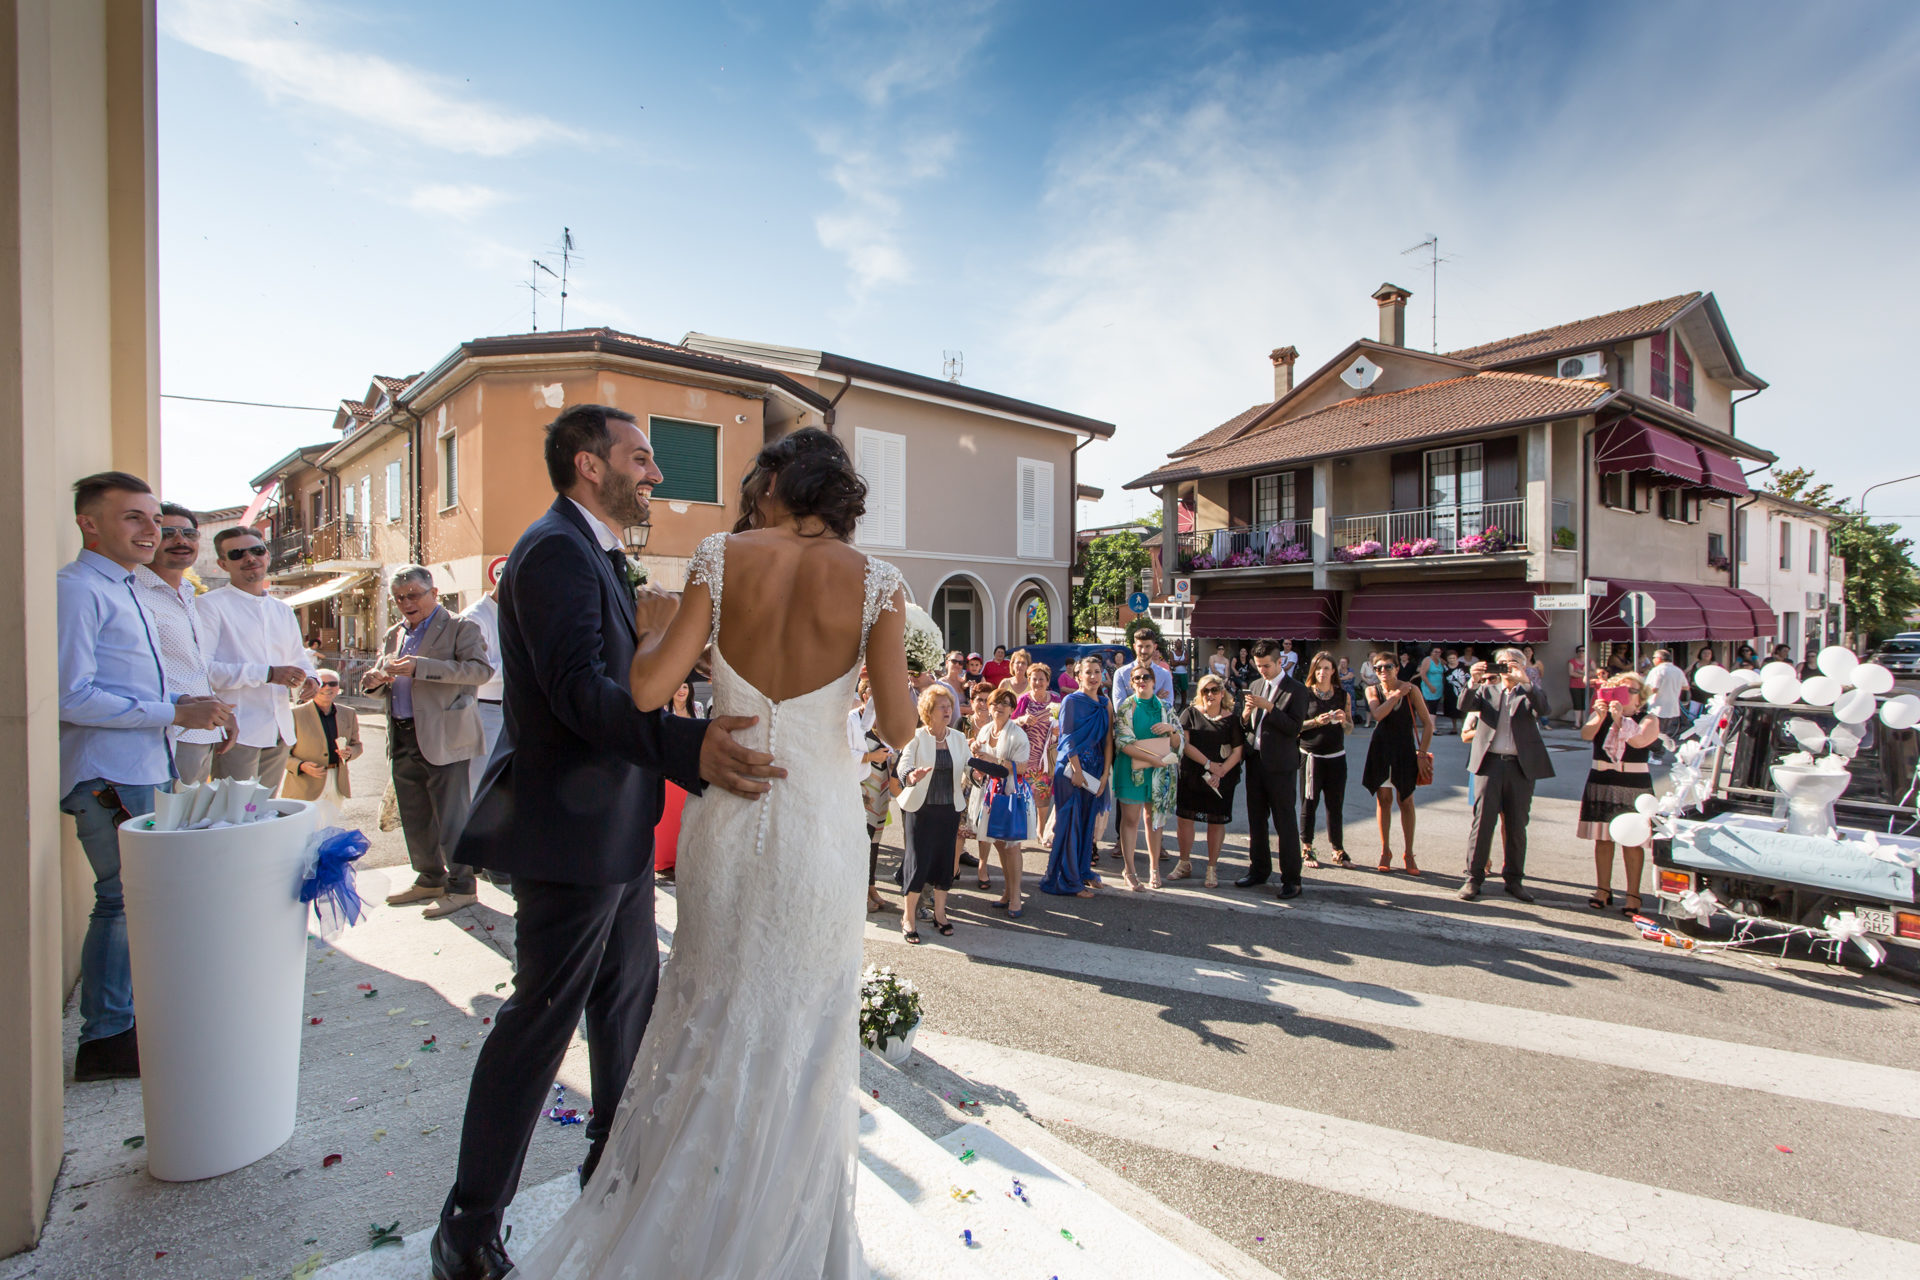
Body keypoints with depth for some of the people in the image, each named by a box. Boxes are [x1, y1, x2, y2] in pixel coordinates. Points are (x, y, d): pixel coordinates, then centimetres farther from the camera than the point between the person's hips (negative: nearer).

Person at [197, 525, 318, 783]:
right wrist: (268, 674, -21)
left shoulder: (283, 611, 19)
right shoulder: (209, 605, -3)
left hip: (279, 734, 6)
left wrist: (309, 678, 0)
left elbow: (299, 658, 24)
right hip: (236, 733, -6)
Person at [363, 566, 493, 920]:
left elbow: (480, 670, -20)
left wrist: (420, 667, -26)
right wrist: (374, 680, 0)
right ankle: (429, 879, 31)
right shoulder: (394, 634, 18)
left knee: (451, 817, -2)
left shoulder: (461, 628, -5)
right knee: (414, 818, 16)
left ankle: (462, 887, 8)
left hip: (442, 738, -8)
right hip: (403, 740, 8)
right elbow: (382, 678, 25)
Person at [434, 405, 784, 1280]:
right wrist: (691, 748, -40)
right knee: (541, 1019, 4)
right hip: (571, 833, -10)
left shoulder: (593, 555, 15)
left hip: (614, 829, 10)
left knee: (630, 997, 21)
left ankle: (615, 1159, 41)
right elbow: (580, 690, -31)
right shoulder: (556, 551, -18)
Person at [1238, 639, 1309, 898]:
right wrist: (1245, 714, -8)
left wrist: (1268, 707, -23)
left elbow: (1294, 727, -17)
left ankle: (1291, 880, 9)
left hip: (1280, 764, -7)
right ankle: (1259, 871, 27)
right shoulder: (1256, 685, 13)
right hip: (1255, 760, 7)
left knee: (1286, 823, 0)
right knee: (1256, 820, 14)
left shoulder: (1296, 689, -8)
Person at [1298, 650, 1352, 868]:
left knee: (1336, 805, 5)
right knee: (1309, 804, 4)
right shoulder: (1304, 693, -3)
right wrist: (1316, 722, -19)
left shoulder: (1342, 695, 5)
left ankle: (1338, 851, 16)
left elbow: (1350, 728, 10)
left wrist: (1343, 720, -11)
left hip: (1336, 757, 2)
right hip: (1311, 756, -2)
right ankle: (1306, 849, 16)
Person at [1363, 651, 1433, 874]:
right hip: (1381, 749, 1)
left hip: (1405, 749, -1)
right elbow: (1377, 714, -19)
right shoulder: (1373, 690, 0)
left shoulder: (1411, 689, -5)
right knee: (1383, 799, 6)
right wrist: (1397, 694, -16)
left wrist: (1422, 752, -9)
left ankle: (1408, 854, 12)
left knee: (1406, 801, 2)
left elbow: (1427, 723, -4)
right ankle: (1385, 851, 15)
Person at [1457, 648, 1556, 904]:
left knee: (1517, 826, 8)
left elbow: (1542, 707, -14)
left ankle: (1514, 880, 20)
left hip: (1522, 766, 1)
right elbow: (1465, 705, -7)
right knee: (1482, 821, -3)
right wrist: (1474, 681, -24)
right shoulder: (1487, 690, 10)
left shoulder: (1528, 693, 8)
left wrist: (1523, 681, -26)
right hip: (1491, 763, -1)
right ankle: (1473, 878, 3)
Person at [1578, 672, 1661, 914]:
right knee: (1602, 838, 5)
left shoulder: (1648, 720, 2)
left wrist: (1619, 719, -29)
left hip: (1634, 786, -2)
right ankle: (1603, 890, 11)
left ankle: (1633, 895, 3)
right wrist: (1600, 717, -26)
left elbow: (1639, 740, -18)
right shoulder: (1601, 714, 9)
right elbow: (1586, 734, -10)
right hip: (1601, 783, 3)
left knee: (1632, 841, -3)